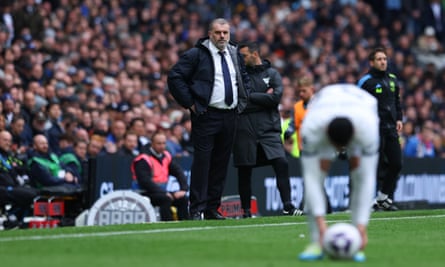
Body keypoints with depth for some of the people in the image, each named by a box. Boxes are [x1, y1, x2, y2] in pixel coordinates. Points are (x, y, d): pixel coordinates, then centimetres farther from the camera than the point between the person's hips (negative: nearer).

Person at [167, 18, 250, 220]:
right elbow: (174, 77, -10)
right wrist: (190, 103, -11)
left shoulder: (234, 55, 14)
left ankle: (212, 209, 14)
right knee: (202, 162, -8)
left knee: (221, 163, 8)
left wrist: (242, 101, 16)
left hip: (230, 116, 6)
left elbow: (244, 79, 30)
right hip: (206, 116, -6)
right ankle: (197, 209, -5)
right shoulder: (196, 55, -6)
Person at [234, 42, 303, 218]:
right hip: (245, 129, 0)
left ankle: (287, 206, -11)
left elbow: (276, 98, -6)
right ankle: (246, 210, 12)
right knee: (244, 170, 2)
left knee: (281, 163, -13)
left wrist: (250, 97, -6)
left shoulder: (272, 74, 8)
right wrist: (264, 97, -6)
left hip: (269, 128, 0)